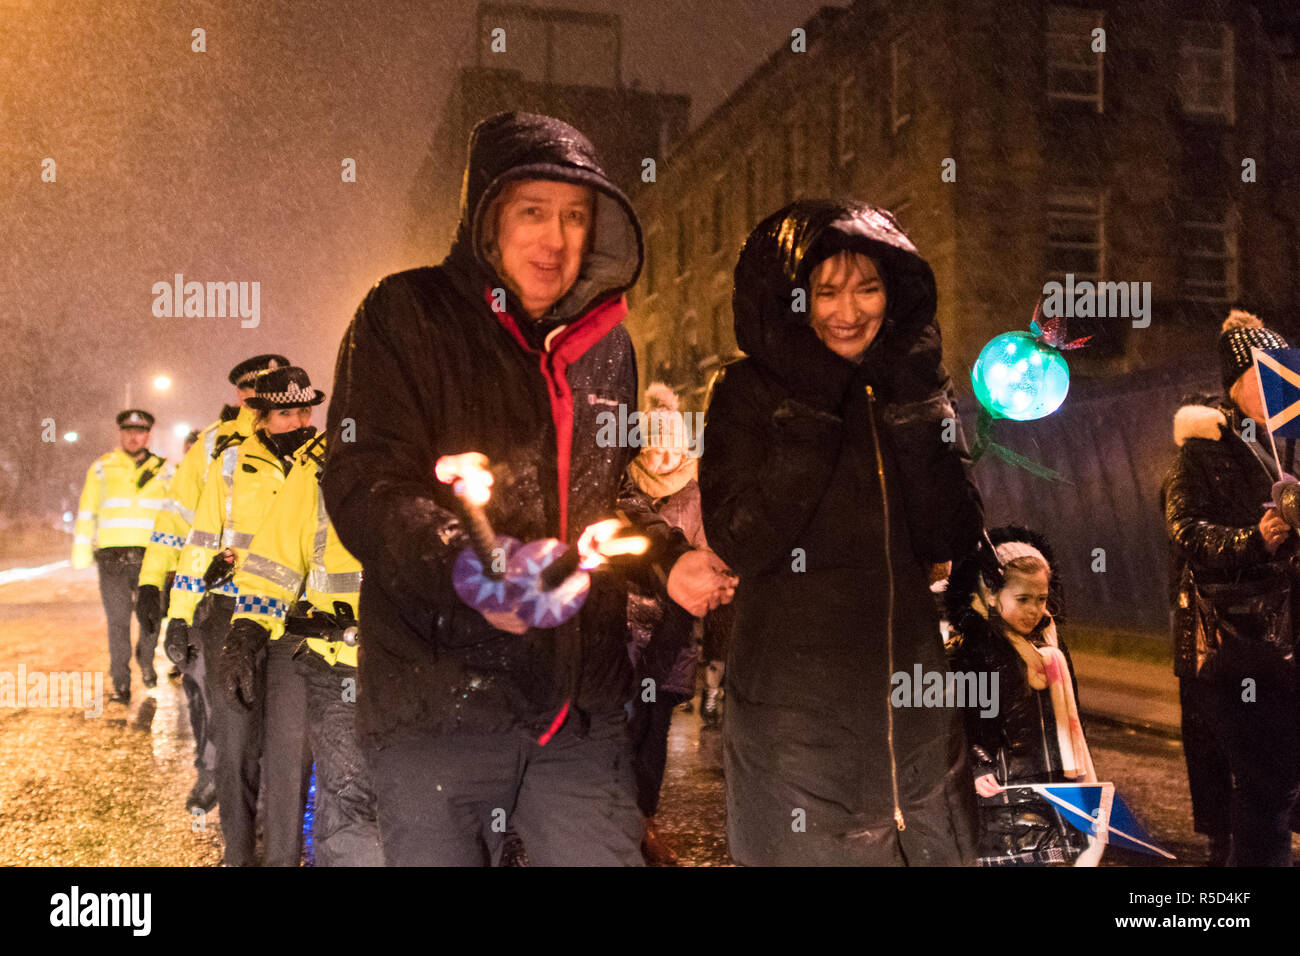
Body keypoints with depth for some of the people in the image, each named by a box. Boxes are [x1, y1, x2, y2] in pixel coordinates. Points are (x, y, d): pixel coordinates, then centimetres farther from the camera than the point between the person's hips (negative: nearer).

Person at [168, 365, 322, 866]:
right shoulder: (232, 464, 6)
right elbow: (201, 539, 9)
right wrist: (181, 613, 8)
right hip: (230, 612, 1)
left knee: (290, 740, -6)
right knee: (235, 740, 6)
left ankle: (284, 856, 5)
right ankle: (238, 853, 21)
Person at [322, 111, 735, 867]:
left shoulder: (605, 343, 14)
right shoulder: (407, 317, -3)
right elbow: (367, 489, -12)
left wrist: (668, 557, 8)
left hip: (584, 711, 5)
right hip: (439, 702, -4)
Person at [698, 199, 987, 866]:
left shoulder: (914, 387, 7)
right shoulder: (748, 393, -4)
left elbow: (952, 539, -3)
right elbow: (741, 544, -17)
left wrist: (914, 413, -11)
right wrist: (813, 412, -18)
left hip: (911, 695, 4)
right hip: (794, 703, -4)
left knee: (931, 852, 12)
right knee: (807, 850, 5)